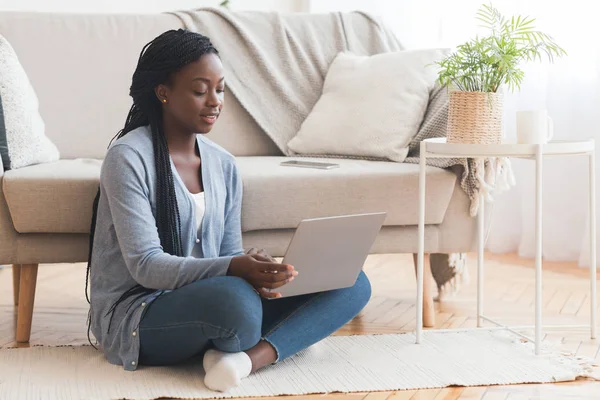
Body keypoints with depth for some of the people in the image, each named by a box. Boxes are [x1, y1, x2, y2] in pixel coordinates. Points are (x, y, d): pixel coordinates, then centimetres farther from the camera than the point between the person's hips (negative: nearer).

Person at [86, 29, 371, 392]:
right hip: (136, 316, -7)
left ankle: (253, 356, -28)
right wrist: (233, 269, -32)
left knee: (352, 282, -8)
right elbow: (146, 266, -18)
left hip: (210, 300, 7)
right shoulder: (129, 157, -11)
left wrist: (256, 273, -16)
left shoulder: (224, 165, 9)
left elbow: (230, 257, 10)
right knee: (234, 299, -41)